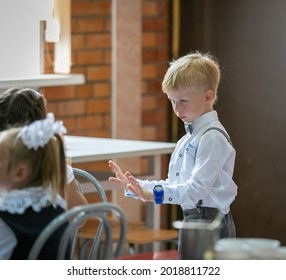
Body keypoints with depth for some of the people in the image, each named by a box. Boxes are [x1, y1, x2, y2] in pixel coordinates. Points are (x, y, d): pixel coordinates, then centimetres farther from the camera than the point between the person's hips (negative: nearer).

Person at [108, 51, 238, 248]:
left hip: (211, 224, -9)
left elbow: (197, 187, -23)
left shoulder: (213, 137, -13)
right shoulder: (188, 138, 18)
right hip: (191, 219, 9)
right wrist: (134, 185, 11)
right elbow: (173, 184, 21)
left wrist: (154, 194, -33)